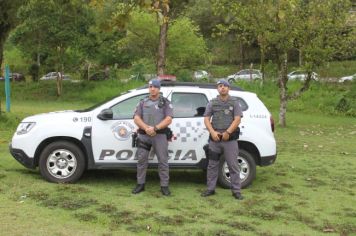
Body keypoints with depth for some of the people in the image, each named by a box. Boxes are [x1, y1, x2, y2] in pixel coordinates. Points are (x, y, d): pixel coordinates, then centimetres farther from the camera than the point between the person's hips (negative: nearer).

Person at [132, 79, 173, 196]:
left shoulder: (165, 102, 5)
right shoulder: (143, 102, 13)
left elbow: (168, 119, -6)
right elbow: (136, 118, 2)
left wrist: (155, 128, -18)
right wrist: (146, 128, -15)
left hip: (160, 135, -3)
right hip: (144, 135, 3)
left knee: (163, 161, -2)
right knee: (141, 160, 6)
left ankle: (164, 186, 4)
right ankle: (140, 184, 16)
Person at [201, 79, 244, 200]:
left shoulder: (234, 102, 4)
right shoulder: (212, 103, 10)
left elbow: (237, 119, -5)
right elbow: (206, 119, 5)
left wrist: (227, 132, -14)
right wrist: (212, 132, -10)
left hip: (230, 139, -2)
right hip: (214, 139, 3)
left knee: (233, 165, -1)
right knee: (212, 165, 8)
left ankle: (236, 190, 6)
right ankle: (210, 189, 18)